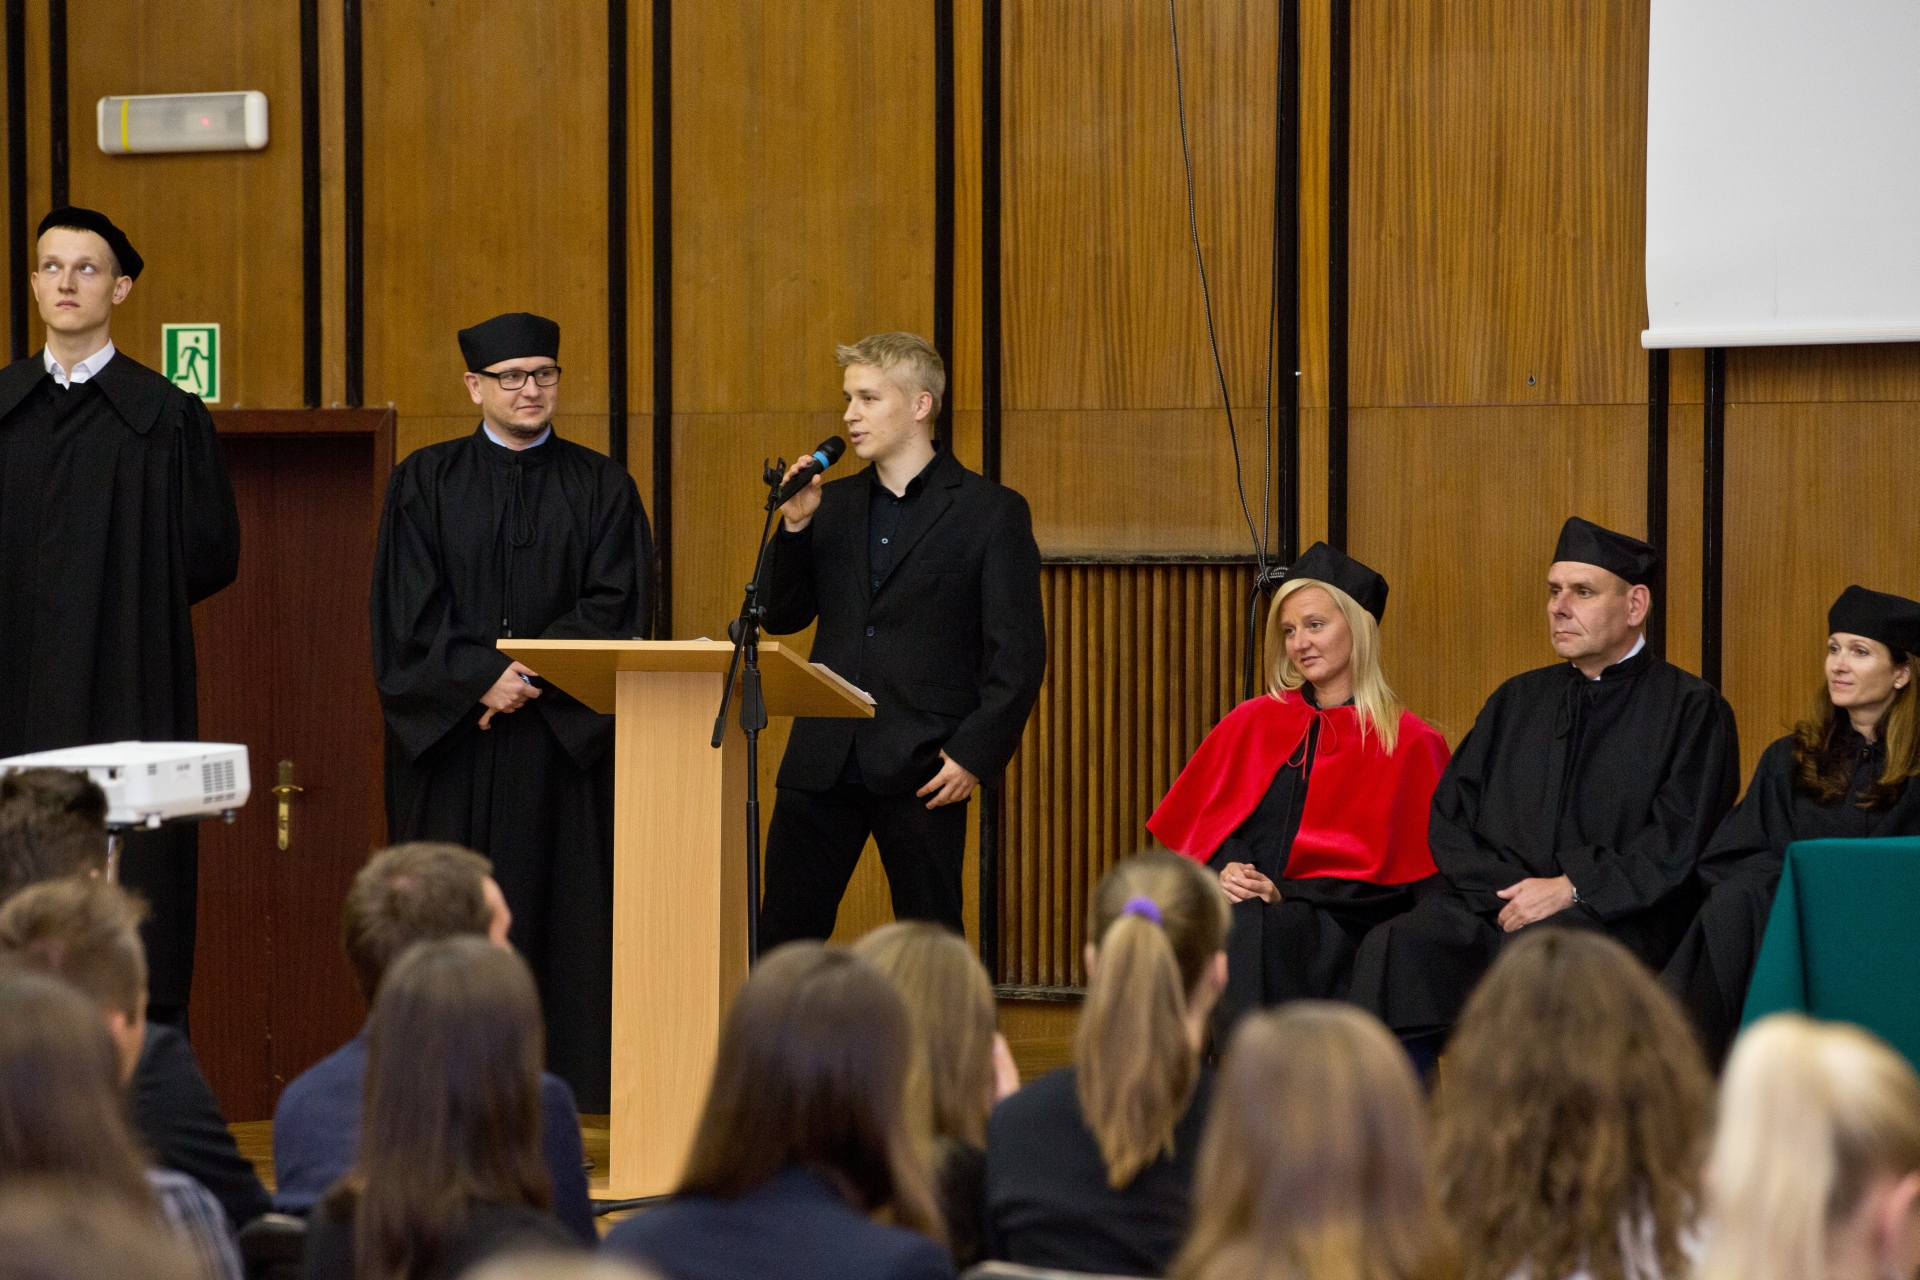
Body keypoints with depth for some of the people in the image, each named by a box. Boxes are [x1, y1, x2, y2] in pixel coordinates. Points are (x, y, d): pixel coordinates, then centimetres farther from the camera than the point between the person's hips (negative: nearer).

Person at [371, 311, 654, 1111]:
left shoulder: (601, 488, 8)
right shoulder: (425, 483, 7)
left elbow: (616, 607, -1)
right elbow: (409, 612, -1)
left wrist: (531, 673, -13)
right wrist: (484, 678, -14)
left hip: (565, 739, 0)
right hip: (451, 739, 0)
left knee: (558, 909, -3)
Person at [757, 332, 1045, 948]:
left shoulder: (991, 512, -1)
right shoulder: (833, 504, 15)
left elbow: (1018, 653, -4)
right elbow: (781, 616, 13)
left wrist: (976, 753, -12)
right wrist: (794, 527, -2)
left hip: (922, 769, -5)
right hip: (824, 760, 5)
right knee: (781, 935, 3)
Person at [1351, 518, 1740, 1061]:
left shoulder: (1691, 709, 7)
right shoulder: (1517, 701, 24)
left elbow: (1679, 843, -3)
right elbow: (1449, 814, 17)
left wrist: (1570, 889, -11)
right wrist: (1509, 891, -2)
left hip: (1611, 916, -4)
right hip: (1489, 905, 4)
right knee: (1391, 951, -29)